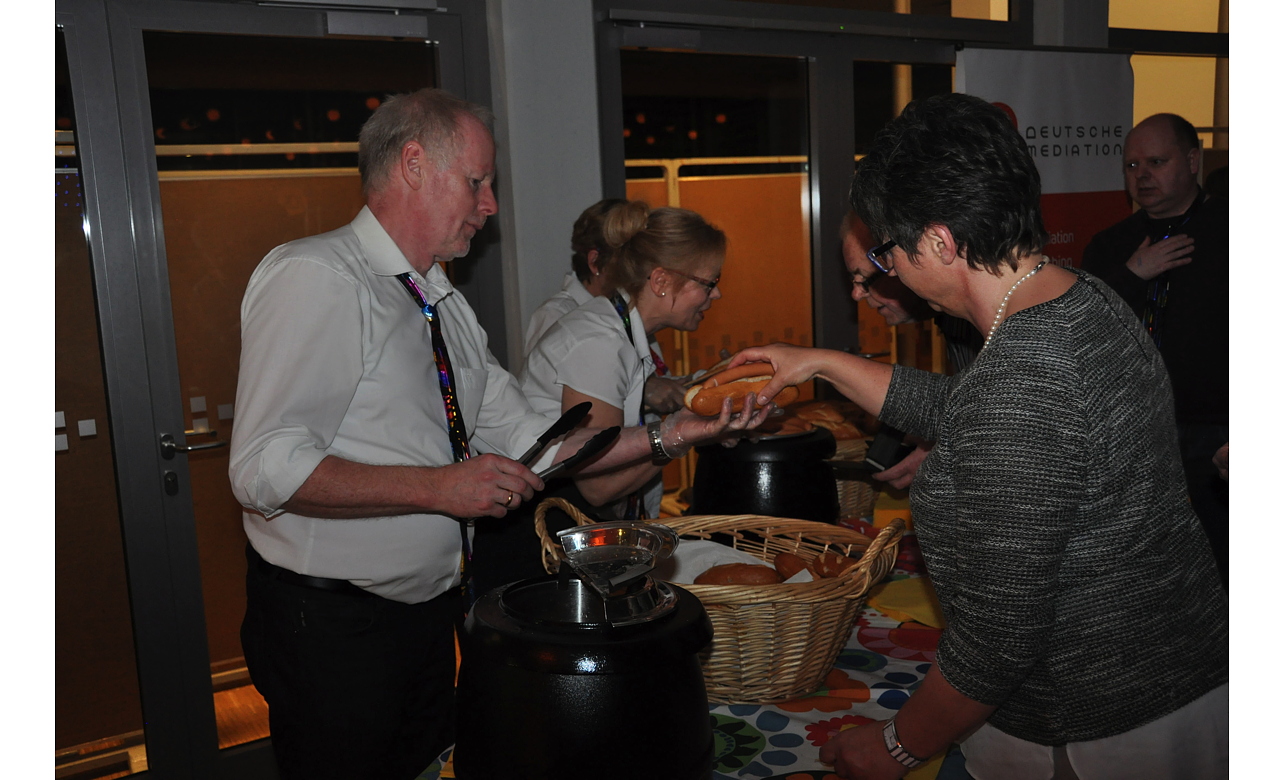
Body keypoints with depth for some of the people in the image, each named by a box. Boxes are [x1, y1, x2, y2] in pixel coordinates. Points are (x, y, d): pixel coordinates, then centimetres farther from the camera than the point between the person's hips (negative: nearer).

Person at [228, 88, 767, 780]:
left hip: (429, 612, 8)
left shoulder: (447, 307, 11)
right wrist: (439, 487, -26)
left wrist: (665, 436, -1)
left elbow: (525, 442, 7)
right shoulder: (314, 277, -17)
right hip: (330, 626, -8)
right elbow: (265, 468, -25)